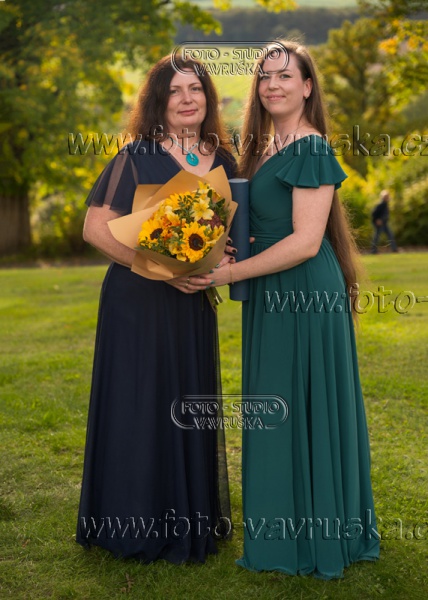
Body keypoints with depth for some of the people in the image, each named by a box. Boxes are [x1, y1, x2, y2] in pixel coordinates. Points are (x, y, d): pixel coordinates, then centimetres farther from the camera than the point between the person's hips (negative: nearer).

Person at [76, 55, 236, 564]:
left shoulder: (222, 162, 9)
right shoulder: (136, 157, -7)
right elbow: (95, 227, -12)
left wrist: (219, 262, -5)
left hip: (193, 305, 5)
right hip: (138, 303, -5)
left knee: (191, 408, 12)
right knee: (139, 410, 1)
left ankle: (189, 523, 28)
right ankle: (137, 526, 18)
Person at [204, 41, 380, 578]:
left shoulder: (311, 151, -13)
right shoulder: (268, 150, 15)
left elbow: (305, 241, -20)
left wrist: (231, 273, -17)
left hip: (304, 293, -9)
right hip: (274, 297, 9)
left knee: (298, 410, 0)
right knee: (276, 412, 15)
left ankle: (308, 541, 16)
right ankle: (287, 531, 29)